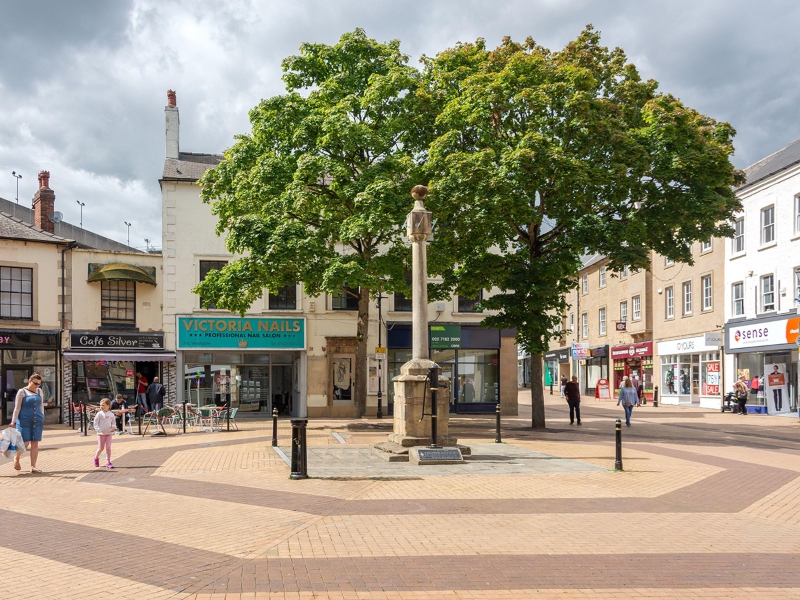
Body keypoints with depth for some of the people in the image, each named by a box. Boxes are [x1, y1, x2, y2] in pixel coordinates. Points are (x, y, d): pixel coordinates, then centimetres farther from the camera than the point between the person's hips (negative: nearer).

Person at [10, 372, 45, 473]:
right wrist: (13, 421, -9)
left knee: (35, 443, 0)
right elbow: (17, 408, -3)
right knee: (25, 443, -6)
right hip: (24, 421, -4)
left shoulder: (39, 392, 13)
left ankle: (33, 466, 1)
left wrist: (42, 419, 15)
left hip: (37, 422, 4)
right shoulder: (22, 392, -1)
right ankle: (16, 458, 23)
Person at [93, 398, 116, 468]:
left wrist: (113, 427, -7)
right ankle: (96, 457, 35)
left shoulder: (111, 414, 4)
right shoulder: (99, 414, -5)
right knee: (101, 448, 6)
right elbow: (96, 424, -5)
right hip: (101, 434, -2)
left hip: (109, 433, 2)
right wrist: (99, 430, -16)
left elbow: (113, 422, 14)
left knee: (108, 447, -3)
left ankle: (108, 462, 3)